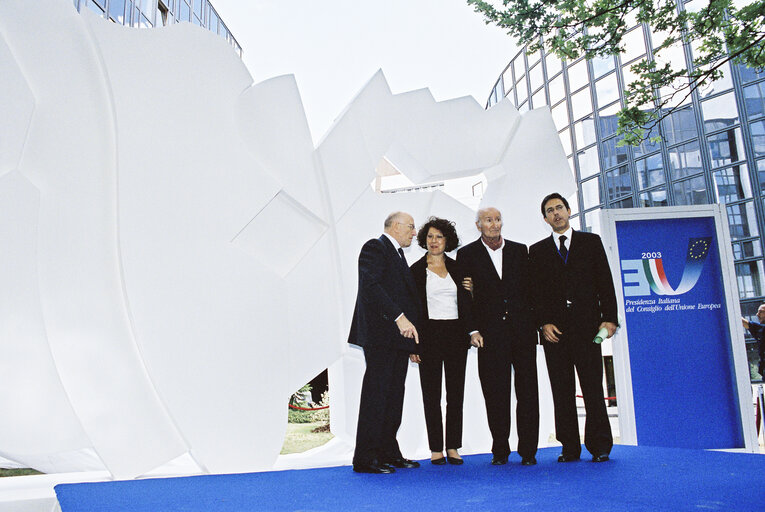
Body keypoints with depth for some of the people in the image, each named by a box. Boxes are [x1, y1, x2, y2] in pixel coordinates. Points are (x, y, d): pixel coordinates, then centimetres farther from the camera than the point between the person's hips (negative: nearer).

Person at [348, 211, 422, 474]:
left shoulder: (398, 255, 24)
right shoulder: (374, 248, -4)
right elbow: (371, 287, -20)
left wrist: (412, 343, 18)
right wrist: (399, 317, -26)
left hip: (399, 337, 9)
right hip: (380, 334, -9)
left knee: (394, 396, 11)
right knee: (375, 395, -7)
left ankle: (388, 453, 20)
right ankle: (365, 459, -1)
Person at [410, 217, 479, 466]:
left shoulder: (457, 268, 10)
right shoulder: (416, 270, 1)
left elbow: (467, 303, 14)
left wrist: (471, 331, -1)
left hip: (456, 334, 3)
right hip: (429, 335, -3)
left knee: (456, 393, 5)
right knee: (431, 394, 2)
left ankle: (453, 447, 14)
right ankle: (436, 449, 9)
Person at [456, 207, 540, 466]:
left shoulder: (520, 250, 12)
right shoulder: (467, 254, 6)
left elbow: (530, 288, 12)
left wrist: (535, 322, 4)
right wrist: (472, 330, -5)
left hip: (523, 330, 2)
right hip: (490, 334, -2)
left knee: (528, 391, 3)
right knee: (495, 394, 3)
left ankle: (528, 450, 13)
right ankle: (500, 451, 15)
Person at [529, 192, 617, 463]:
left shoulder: (591, 241, 12)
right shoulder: (537, 251, 13)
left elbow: (605, 282, 6)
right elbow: (536, 291, 7)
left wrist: (609, 318, -4)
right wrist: (544, 323, -5)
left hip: (586, 326, -1)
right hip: (554, 329, 1)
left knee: (593, 386, -1)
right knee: (561, 390, 3)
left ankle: (599, 446, 8)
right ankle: (569, 448, 9)